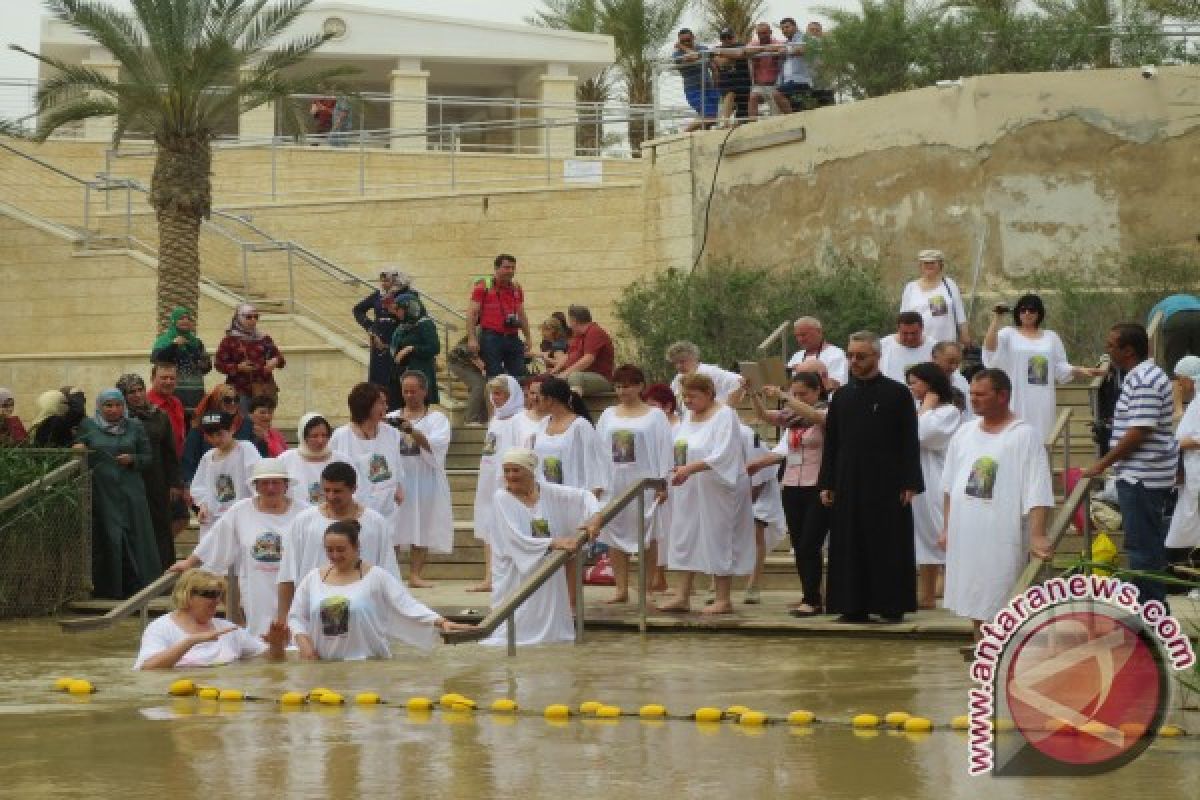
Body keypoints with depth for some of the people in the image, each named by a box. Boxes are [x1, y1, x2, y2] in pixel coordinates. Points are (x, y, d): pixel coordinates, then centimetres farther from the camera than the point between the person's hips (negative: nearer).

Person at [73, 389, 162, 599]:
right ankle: (108, 588, 5)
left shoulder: (135, 428, 7)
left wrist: (133, 459, -11)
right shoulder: (88, 427, 6)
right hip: (101, 492, 0)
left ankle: (137, 586, 2)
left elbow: (147, 457, 8)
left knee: (133, 537, -3)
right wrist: (78, 451, -10)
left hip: (129, 492, 0)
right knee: (107, 539, -1)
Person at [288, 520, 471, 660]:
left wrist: (441, 622, -22)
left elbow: (407, 606, -9)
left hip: (369, 666, -4)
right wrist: (303, 642, -5)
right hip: (324, 665, 4)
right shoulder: (312, 579, 9)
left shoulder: (377, 577, -3)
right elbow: (296, 617, 14)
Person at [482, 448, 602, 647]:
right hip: (516, 579, -4)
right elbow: (517, 541, -17)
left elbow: (584, 496, 11)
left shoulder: (549, 492, 3)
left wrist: (595, 517, -10)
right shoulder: (501, 498, -9)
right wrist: (554, 543, -24)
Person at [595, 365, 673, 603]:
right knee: (615, 534, 3)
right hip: (614, 483, 4)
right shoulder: (608, 416, 11)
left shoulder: (654, 416, 1)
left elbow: (664, 450, -4)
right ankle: (620, 588, 8)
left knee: (647, 536, 0)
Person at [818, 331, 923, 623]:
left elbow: (909, 443, -4)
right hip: (849, 485, 4)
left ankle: (892, 606, 4)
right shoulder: (841, 396, 11)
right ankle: (854, 606, 9)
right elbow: (831, 443, 13)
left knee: (889, 545, -2)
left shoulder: (897, 394, -1)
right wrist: (826, 484, 7)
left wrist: (910, 484, -10)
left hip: (886, 484, -4)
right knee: (850, 545, 4)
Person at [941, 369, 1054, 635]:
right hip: (965, 537, 6)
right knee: (977, 609, 14)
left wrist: (1037, 536, -24)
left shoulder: (1024, 436, -9)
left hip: (1002, 540, -6)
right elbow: (949, 485, 18)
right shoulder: (965, 433, 11)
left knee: (1002, 608, -4)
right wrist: (947, 528, 15)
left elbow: (1037, 494, -15)